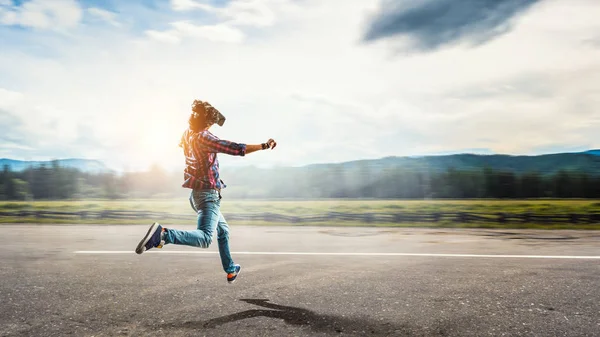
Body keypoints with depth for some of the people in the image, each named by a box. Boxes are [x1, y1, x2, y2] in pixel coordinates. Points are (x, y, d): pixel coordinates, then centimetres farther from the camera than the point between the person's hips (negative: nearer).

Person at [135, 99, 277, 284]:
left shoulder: (186, 135, 8)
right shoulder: (203, 137, -17)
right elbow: (236, 149, -24)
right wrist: (264, 146, -16)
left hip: (195, 193, 10)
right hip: (208, 194, -10)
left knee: (223, 230, 24)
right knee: (205, 238, -22)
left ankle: (231, 271, 31)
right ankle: (163, 234, -39)